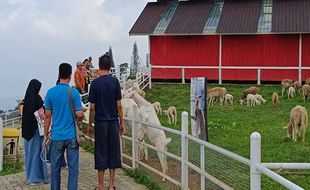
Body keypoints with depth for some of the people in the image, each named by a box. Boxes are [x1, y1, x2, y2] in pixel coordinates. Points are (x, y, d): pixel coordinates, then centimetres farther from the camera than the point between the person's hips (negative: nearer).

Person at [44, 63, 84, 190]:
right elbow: (79, 115, -9)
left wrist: (45, 135, 8)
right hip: (72, 136, -2)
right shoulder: (74, 92, -7)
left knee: (55, 168, 10)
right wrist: (80, 118, 15)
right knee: (73, 168, 6)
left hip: (56, 136, 2)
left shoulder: (50, 92, -2)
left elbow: (47, 116, 1)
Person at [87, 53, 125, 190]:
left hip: (100, 122, -1)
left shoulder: (95, 83, -6)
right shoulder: (115, 81, -2)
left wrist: (90, 125, 5)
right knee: (113, 152, 9)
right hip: (113, 122, 2)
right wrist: (121, 122, 7)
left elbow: (92, 107, -6)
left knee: (101, 153, 5)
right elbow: (119, 105, -2)